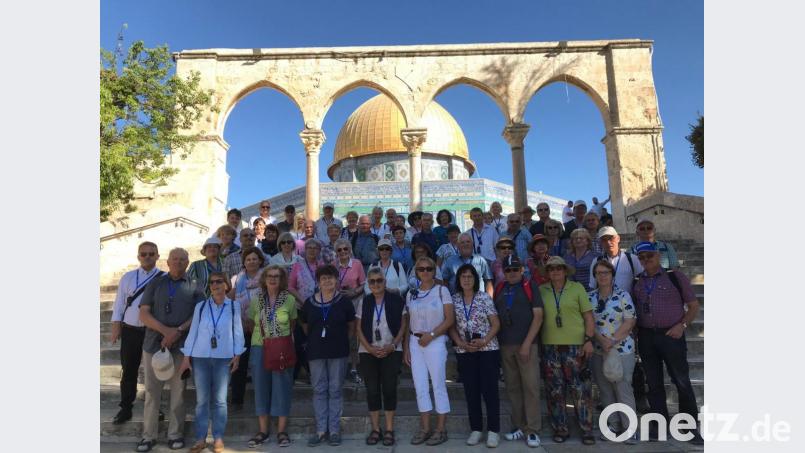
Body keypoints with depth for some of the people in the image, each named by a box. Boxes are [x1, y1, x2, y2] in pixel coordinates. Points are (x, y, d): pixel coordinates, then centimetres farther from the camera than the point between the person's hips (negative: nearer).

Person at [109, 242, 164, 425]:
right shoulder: (128, 277, 4)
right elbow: (119, 303, 6)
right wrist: (116, 327, 1)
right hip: (130, 330, 2)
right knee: (129, 370, 11)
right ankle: (125, 408, 25)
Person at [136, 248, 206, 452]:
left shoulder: (195, 287, 8)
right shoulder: (156, 283, 10)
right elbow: (143, 314, 3)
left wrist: (178, 331, -14)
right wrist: (165, 330, -11)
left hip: (181, 345, -1)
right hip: (154, 343, 1)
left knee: (178, 391, 4)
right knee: (151, 391, 5)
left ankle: (175, 434, 15)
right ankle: (148, 436, 16)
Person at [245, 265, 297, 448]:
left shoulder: (289, 299, -3)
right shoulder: (256, 299, 2)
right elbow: (252, 322, 14)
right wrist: (262, 332, 7)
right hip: (259, 348, 2)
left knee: (282, 388, 2)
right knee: (261, 387, 7)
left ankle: (281, 431, 13)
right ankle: (263, 431, 19)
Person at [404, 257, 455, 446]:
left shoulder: (442, 290, -2)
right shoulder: (411, 294, 9)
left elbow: (450, 319, -7)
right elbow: (407, 322, 10)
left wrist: (431, 334, -15)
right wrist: (406, 347, 5)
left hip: (436, 342, -4)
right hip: (415, 342, 4)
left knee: (438, 386, 2)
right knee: (420, 387, 7)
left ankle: (441, 430, 12)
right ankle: (425, 428, 18)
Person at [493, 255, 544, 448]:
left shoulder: (529, 286, -1)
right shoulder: (499, 289, 10)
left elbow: (538, 316, -6)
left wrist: (527, 343, -12)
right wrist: (495, 341, 5)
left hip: (526, 344, -4)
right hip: (505, 345, 4)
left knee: (530, 386, -3)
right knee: (512, 387, 9)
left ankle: (532, 430, 6)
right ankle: (518, 426, 19)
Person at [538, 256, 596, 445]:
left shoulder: (577, 288, 1)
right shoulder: (541, 290, 4)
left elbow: (588, 316, 2)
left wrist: (589, 340, -6)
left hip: (576, 345, -2)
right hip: (550, 346, 2)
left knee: (580, 389, 2)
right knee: (555, 390, 8)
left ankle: (587, 430, 15)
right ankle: (560, 429, 20)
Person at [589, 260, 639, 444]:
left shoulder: (623, 295, -3)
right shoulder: (589, 297, 6)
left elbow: (630, 321, -7)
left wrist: (612, 341, -13)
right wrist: (602, 340, -12)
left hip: (622, 350, -3)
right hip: (598, 351, 3)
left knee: (623, 388, -2)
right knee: (605, 389, 9)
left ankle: (630, 429, 9)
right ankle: (613, 425, 22)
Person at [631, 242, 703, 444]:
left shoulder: (675, 277, -1)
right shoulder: (636, 282, 9)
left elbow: (694, 306, 1)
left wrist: (682, 325, -11)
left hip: (671, 335, -4)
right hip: (646, 338, 4)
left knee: (682, 382, 1)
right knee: (654, 383, 10)